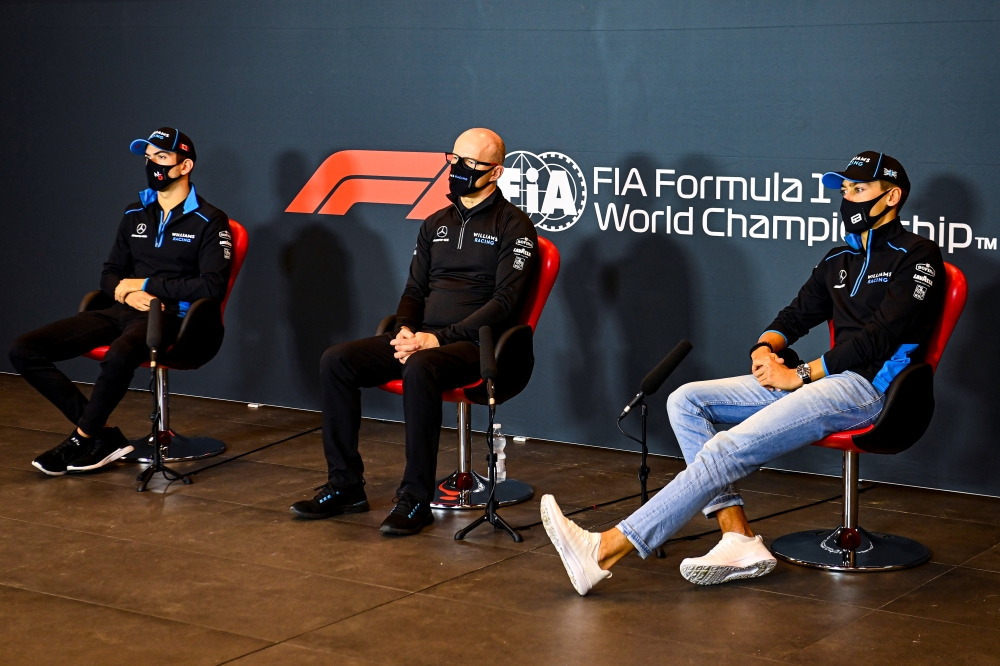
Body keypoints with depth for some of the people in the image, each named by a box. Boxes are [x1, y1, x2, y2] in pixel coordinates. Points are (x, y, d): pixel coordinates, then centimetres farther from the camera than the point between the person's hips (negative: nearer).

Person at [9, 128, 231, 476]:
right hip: (123, 312, 7)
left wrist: (146, 285, -8)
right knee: (24, 350, -11)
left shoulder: (209, 222, -1)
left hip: (170, 317, -7)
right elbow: (110, 274, 20)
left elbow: (213, 285, -12)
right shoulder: (135, 214, 18)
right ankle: (103, 435, -11)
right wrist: (126, 293, -5)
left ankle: (82, 440, -15)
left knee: (118, 356, -42)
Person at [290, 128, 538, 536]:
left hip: (475, 345, -7)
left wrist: (439, 338, -19)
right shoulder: (436, 224, 20)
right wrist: (405, 331, -3)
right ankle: (345, 486, -6)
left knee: (420, 369, -39)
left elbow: (504, 302, -11)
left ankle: (416, 499, -28)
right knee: (335, 361, -12)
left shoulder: (512, 226, -1)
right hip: (423, 339, 7)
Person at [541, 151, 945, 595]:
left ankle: (606, 551, -29)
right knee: (685, 401, -3)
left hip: (866, 387, -9)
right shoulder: (839, 261, 24)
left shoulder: (916, 258, -2)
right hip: (820, 380, 9)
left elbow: (880, 337, -12)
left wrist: (799, 375, -13)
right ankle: (739, 539, -16)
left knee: (728, 449, -25)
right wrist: (766, 347, 1)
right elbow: (796, 315, 26)